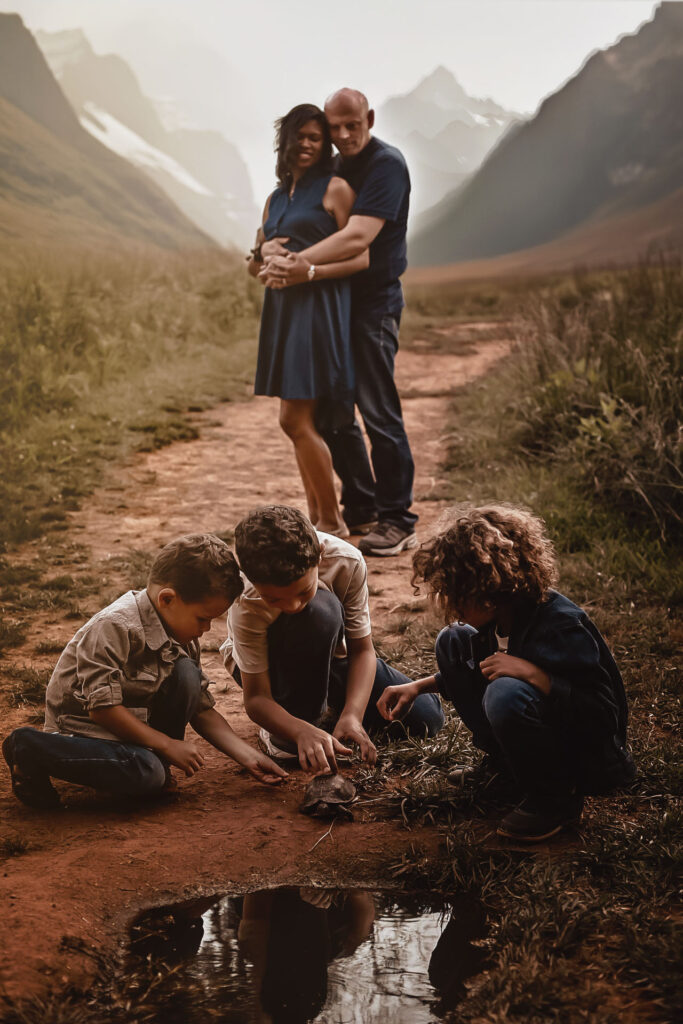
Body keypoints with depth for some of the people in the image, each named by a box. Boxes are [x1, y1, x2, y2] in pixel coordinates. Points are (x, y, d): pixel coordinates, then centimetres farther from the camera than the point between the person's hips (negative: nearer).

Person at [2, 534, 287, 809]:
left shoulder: (181, 636, 1)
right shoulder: (115, 627, -25)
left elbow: (202, 708, 6)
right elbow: (103, 707, -26)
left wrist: (248, 756, -4)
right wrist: (166, 744, -20)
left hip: (135, 721, 7)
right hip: (84, 726, -7)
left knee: (187, 674, -14)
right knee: (147, 775, -33)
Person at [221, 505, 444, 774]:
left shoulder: (346, 561, -30)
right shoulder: (246, 603, -36)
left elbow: (362, 650, -21)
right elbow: (256, 698, -33)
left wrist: (352, 716, -37)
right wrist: (303, 732, -53)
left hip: (327, 653, 4)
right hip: (264, 662, -4)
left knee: (427, 718, -10)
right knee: (319, 612, -40)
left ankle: (328, 702, 16)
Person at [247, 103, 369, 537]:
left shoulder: (335, 188, -3)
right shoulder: (276, 198, 18)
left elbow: (361, 257, -9)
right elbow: (257, 263, 21)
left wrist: (310, 271, -20)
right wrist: (261, 258, -2)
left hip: (319, 310, -7)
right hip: (283, 310, 7)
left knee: (296, 420, -11)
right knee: (303, 423, 9)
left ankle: (333, 522, 0)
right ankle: (316, 516, 17)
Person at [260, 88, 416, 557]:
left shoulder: (386, 164, -11)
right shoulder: (331, 169, 15)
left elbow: (358, 237, -24)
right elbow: (281, 225, 13)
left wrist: (301, 265, -31)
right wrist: (270, 246, -11)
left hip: (373, 303, -8)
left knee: (379, 413, -6)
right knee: (332, 414, 11)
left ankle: (398, 521, 3)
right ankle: (361, 510, 23)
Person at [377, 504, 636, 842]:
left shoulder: (562, 626, -30)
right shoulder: (499, 618, -5)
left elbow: (603, 716, -30)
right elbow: (482, 673, 15)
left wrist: (533, 674, -36)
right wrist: (419, 686, 3)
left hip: (589, 761, -8)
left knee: (506, 694, -37)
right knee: (453, 642, 1)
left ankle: (556, 800, -13)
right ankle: (507, 760, 6)